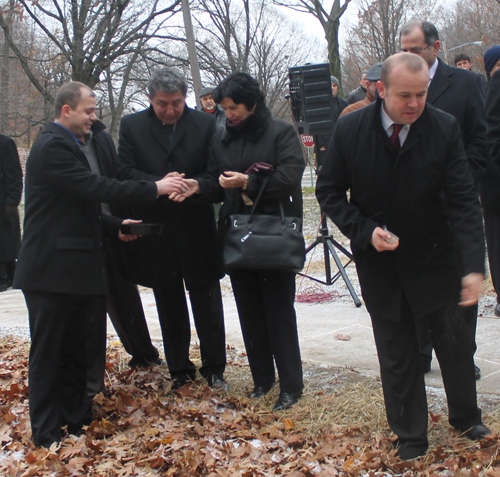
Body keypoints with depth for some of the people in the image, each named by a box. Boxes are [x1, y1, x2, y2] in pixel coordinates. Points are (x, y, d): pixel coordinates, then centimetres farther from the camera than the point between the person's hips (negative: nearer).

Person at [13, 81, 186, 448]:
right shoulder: (53, 146, -16)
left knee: (74, 352, 16)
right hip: (52, 269, -10)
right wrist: (154, 189, -20)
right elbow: (94, 187, -24)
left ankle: (77, 420, 27)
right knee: (47, 353, 0)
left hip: (74, 268, 10)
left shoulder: (66, 144, 17)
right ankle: (46, 435, 9)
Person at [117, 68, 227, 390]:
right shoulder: (132, 126, 2)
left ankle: (214, 367, 20)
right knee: (169, 304, 12)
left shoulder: (205, 124, -1)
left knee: (207, 300, 6)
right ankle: (180, 369, 24)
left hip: (197, 228, -1)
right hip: (155, 231, 1)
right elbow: (125, 171, -5)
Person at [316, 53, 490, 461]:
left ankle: (466, 418, 38)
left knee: (455, 342, 12)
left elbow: (463, 201, -14)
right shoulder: (350, 130, -12)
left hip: (433, 258, 0)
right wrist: (365, 231, -17)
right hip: (379, 261, 0)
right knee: (396, 354, 10)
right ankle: (410, 437, 28)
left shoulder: (445, 128, -13)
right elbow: (329, 192, -2)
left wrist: (473, 266, -24)